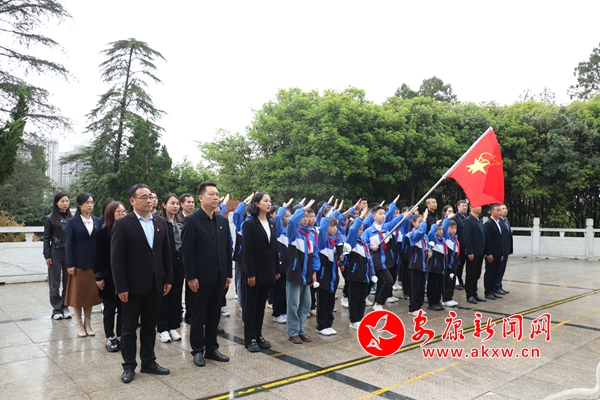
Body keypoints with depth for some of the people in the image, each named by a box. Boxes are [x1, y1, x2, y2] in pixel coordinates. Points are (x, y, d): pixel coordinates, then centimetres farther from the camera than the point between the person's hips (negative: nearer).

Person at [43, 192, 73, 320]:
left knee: (68, 282, 6)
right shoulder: (50, 219, 0)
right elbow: (46, 238, 0)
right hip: (55, 254, -2)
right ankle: (57, 308, 14)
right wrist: (47, 256, -5)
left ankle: (65, 307, 17)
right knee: (55, 283, 5)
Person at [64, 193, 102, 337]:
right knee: (77, 294, 6)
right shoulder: (72, 222, -2)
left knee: (91, 294, 9)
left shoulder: (97, 221, 5)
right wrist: (70, 264, -12)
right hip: (78, 263, -2)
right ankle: (79, 325, 18)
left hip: (94, 263, 3)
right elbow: (68, 244, -6)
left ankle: (88, 323, 22)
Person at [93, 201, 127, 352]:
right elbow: (99, 256, -5)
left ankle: (120, 337, 21)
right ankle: (110, 338, 21)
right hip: (109, 277, -2)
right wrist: (99, 276, -9)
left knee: (123, 308, 8)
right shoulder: (104, 232, -5)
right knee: (110, 309, 9)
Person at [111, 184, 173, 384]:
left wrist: (168, 279, 4)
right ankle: (129, 366, 24)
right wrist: (121, 287, -14)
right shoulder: (123, 224, -9)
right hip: (133, 285, -4)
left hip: (155, 284, 5)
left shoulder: (160, 222, 6)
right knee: (129, 328, 10)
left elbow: (166, 253, 9)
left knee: (150, 327, 15)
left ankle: (148, 362, 28)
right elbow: (116, 258, -11)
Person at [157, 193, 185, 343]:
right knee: (163, 296, 5)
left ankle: (173, 327, 21)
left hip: (179, 263, 5)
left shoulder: (181, 222, 8)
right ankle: (163, 329, 16)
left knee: (176, 296, 10)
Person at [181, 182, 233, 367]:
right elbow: (187, 251, -12)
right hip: (201, 276, -5)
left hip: (219, 276, 5)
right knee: (199, 315, 8)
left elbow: (228, 248, 10)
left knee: (214, 314, 13)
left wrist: (228, 273, 7)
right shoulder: (192, 220, -8)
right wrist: (191, 277, -15)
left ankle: (211, 348, 25)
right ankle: (198, 350, 21)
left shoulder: (223, 221, 8)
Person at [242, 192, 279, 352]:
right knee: (251, 306, 5)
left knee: (261, 305, 14)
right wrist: (250, 273, -18)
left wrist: (277, 269, 10)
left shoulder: (272, 223, 10)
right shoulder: (249, 223, -10)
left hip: (268, 271, 6)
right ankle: (250, 339, 13)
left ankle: (259, 335, 24)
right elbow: (247, 251, -14)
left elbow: (274, 248, 13)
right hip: (255, 271, -6)